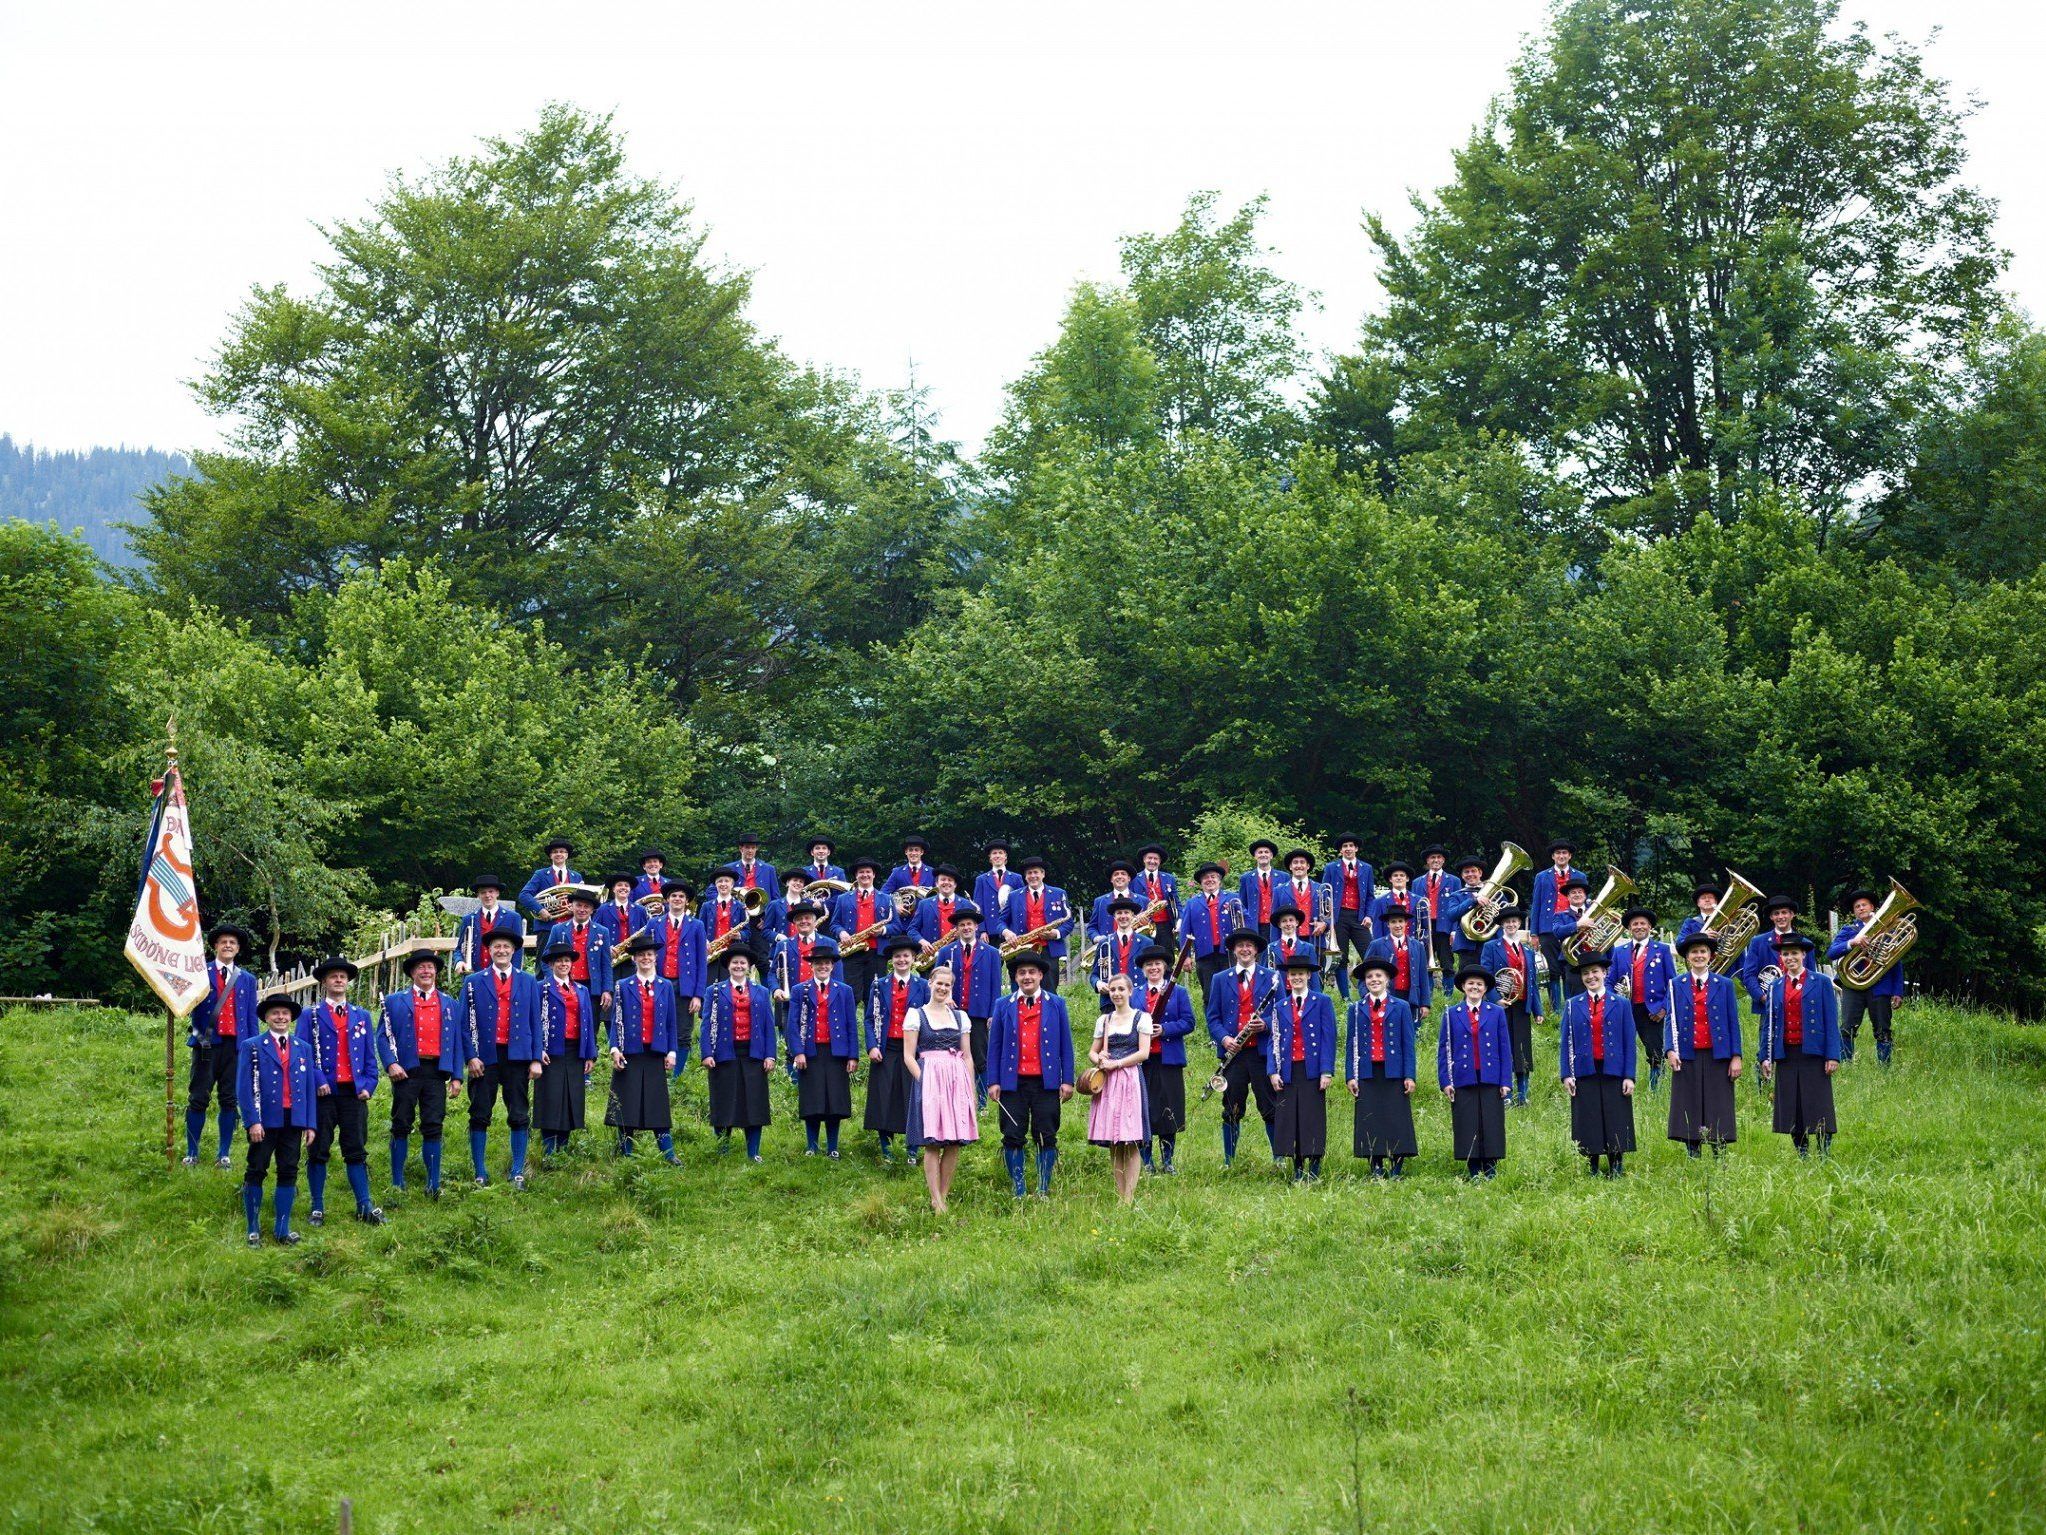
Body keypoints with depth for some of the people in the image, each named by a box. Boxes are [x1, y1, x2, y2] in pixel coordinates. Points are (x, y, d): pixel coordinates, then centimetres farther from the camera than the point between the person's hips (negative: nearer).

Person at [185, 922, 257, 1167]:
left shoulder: (247, 980, 14)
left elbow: (252, 1017, 13)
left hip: (236, 1046, 2)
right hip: (207, 1044, -2)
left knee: (229, 1100, 3)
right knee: (198, 1099, -2)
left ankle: (224, 1154, 11)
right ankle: (192, 1153, 6)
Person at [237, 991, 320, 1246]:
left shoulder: (303, 1048, 13)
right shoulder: (252, 1047, 1)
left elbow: (310, 1088, 11)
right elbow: (244, 1088, -5)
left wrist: (310, 1124, 5)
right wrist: (252, 1121, -14)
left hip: (293, 1122, 3)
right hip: (264, 1122, -3)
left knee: (288, 1173, 4)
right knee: (256, 1172, 1)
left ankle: (282, 1228, 11)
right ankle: (253, 1229, 8)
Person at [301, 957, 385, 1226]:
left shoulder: (362, 1016, 15)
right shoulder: (310, 1016, 5)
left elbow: (370, 1055, 15)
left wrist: (369, 1085, 1)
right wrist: (318, 1083, -13)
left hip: (354, 1093, 2)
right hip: (323, 1093, -2)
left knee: (356, 1151, 3)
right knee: (318, 1152, 2)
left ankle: (364, 1206, 5)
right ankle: (317, 1208, 9)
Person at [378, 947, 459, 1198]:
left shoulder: (450, 1004, 16)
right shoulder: (395, 1001, 9)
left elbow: (456, 1041, 15)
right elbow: (384, 1036, 5)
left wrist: (455, 1077, 7)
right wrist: (390, 1064, -11)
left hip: (436, 1072, 1)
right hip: (406, 1071, -1)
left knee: (433, 1128, -2)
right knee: (401, 1127, 1)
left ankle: (433, 1185, 0)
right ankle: (397, 1184, 7)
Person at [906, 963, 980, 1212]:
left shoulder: (960, 1016, 14)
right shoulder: (916, 1015, 3)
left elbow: (967, 1056, 15)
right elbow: (909, 1056, 0)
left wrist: (971, 1091, 9)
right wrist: (924, 1082, -12)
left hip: (958, 1080, 4)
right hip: (928, 1079, -4)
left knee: (954, 1143, 1)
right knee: (932, 1144, -8)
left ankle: (944, 1194, 9)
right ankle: (937, 1202, -8)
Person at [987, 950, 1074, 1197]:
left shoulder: (1056, 1004, 8)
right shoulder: (1003, 1006, 9)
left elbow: (1066, 1045, 6)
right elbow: (994, 1045, 8)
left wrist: (1067, 1080, -1)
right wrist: (993, 1082, 0)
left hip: (1046, 1082, 0)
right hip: (1013, 1082, 0)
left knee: (1046, 1137, 1)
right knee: (1013, 1137, 1)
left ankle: (1044, 1190, 9)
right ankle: (1018, 1191, 9)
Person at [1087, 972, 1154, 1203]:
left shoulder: (1141, 1018, 2)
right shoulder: (1104, 1020, 15)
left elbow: (1144, 1053, -5)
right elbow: (1092, 1051, 19)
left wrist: (1116, 1063, -11)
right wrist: (1099, 1060, -3)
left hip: (1130, 1080, -4)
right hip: (1107, 1082, 4)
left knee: (1130, 1144, -7)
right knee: (1113, 1146, 3)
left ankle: (1129, 1199, -7)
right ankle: (1119, 1196, 6)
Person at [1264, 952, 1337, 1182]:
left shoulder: (1322, 1002, 4)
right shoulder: (1280, 1007, 15)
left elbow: (1329, 1038, -1)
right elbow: (1273, 1041, 12)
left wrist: (1326, 1071, -10)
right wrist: (1273, 1072, 0)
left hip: (1312, 1071, -3)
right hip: (1287, 1072, 3)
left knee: (1313, 1119, -4)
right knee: (1289, 1119, 1)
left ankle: (1314, 1169, 1)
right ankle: (1297, 1169, 8)